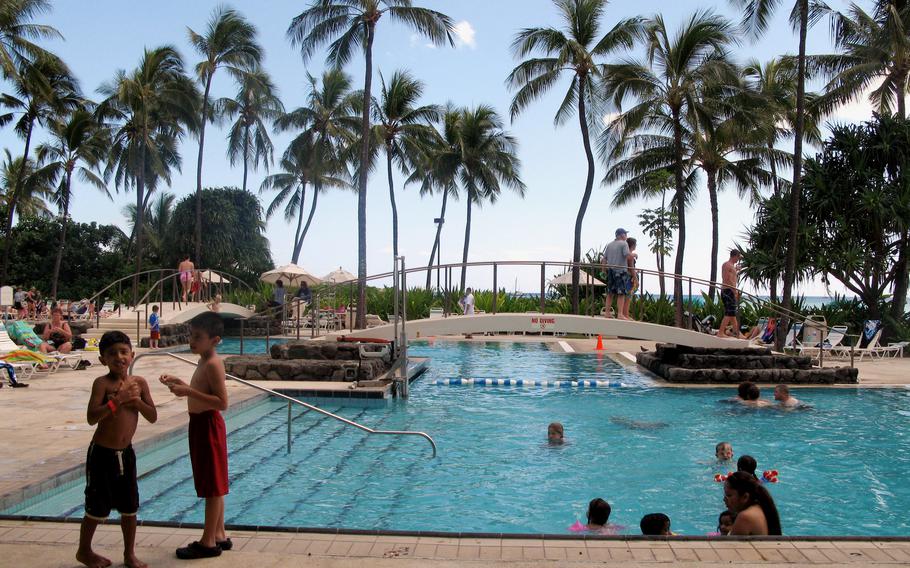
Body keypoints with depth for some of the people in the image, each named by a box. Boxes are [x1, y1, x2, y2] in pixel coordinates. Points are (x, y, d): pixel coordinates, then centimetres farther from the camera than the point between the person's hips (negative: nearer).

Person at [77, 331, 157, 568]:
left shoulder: (139, 382, 0)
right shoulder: (102, 383, -14)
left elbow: (153, 417, -1)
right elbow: (91, 418, -23)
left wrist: (136, 400, -15)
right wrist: (118, 399, -28)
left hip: (126, 452, 5)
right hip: (102, 453, -4)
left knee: (130, 506, 11)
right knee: (97, 507, 8)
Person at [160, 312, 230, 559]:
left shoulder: (212, 364, -19)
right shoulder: (205, 362, 11)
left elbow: (222, 403, -25)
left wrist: (188, 391, -27)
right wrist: (180, 383, 9)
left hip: (208, 426, -10)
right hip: (201, 425, 10)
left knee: (213, 487, 0)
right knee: (213, 486, 16)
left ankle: (208, 542, 10)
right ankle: (219, 536, 25)